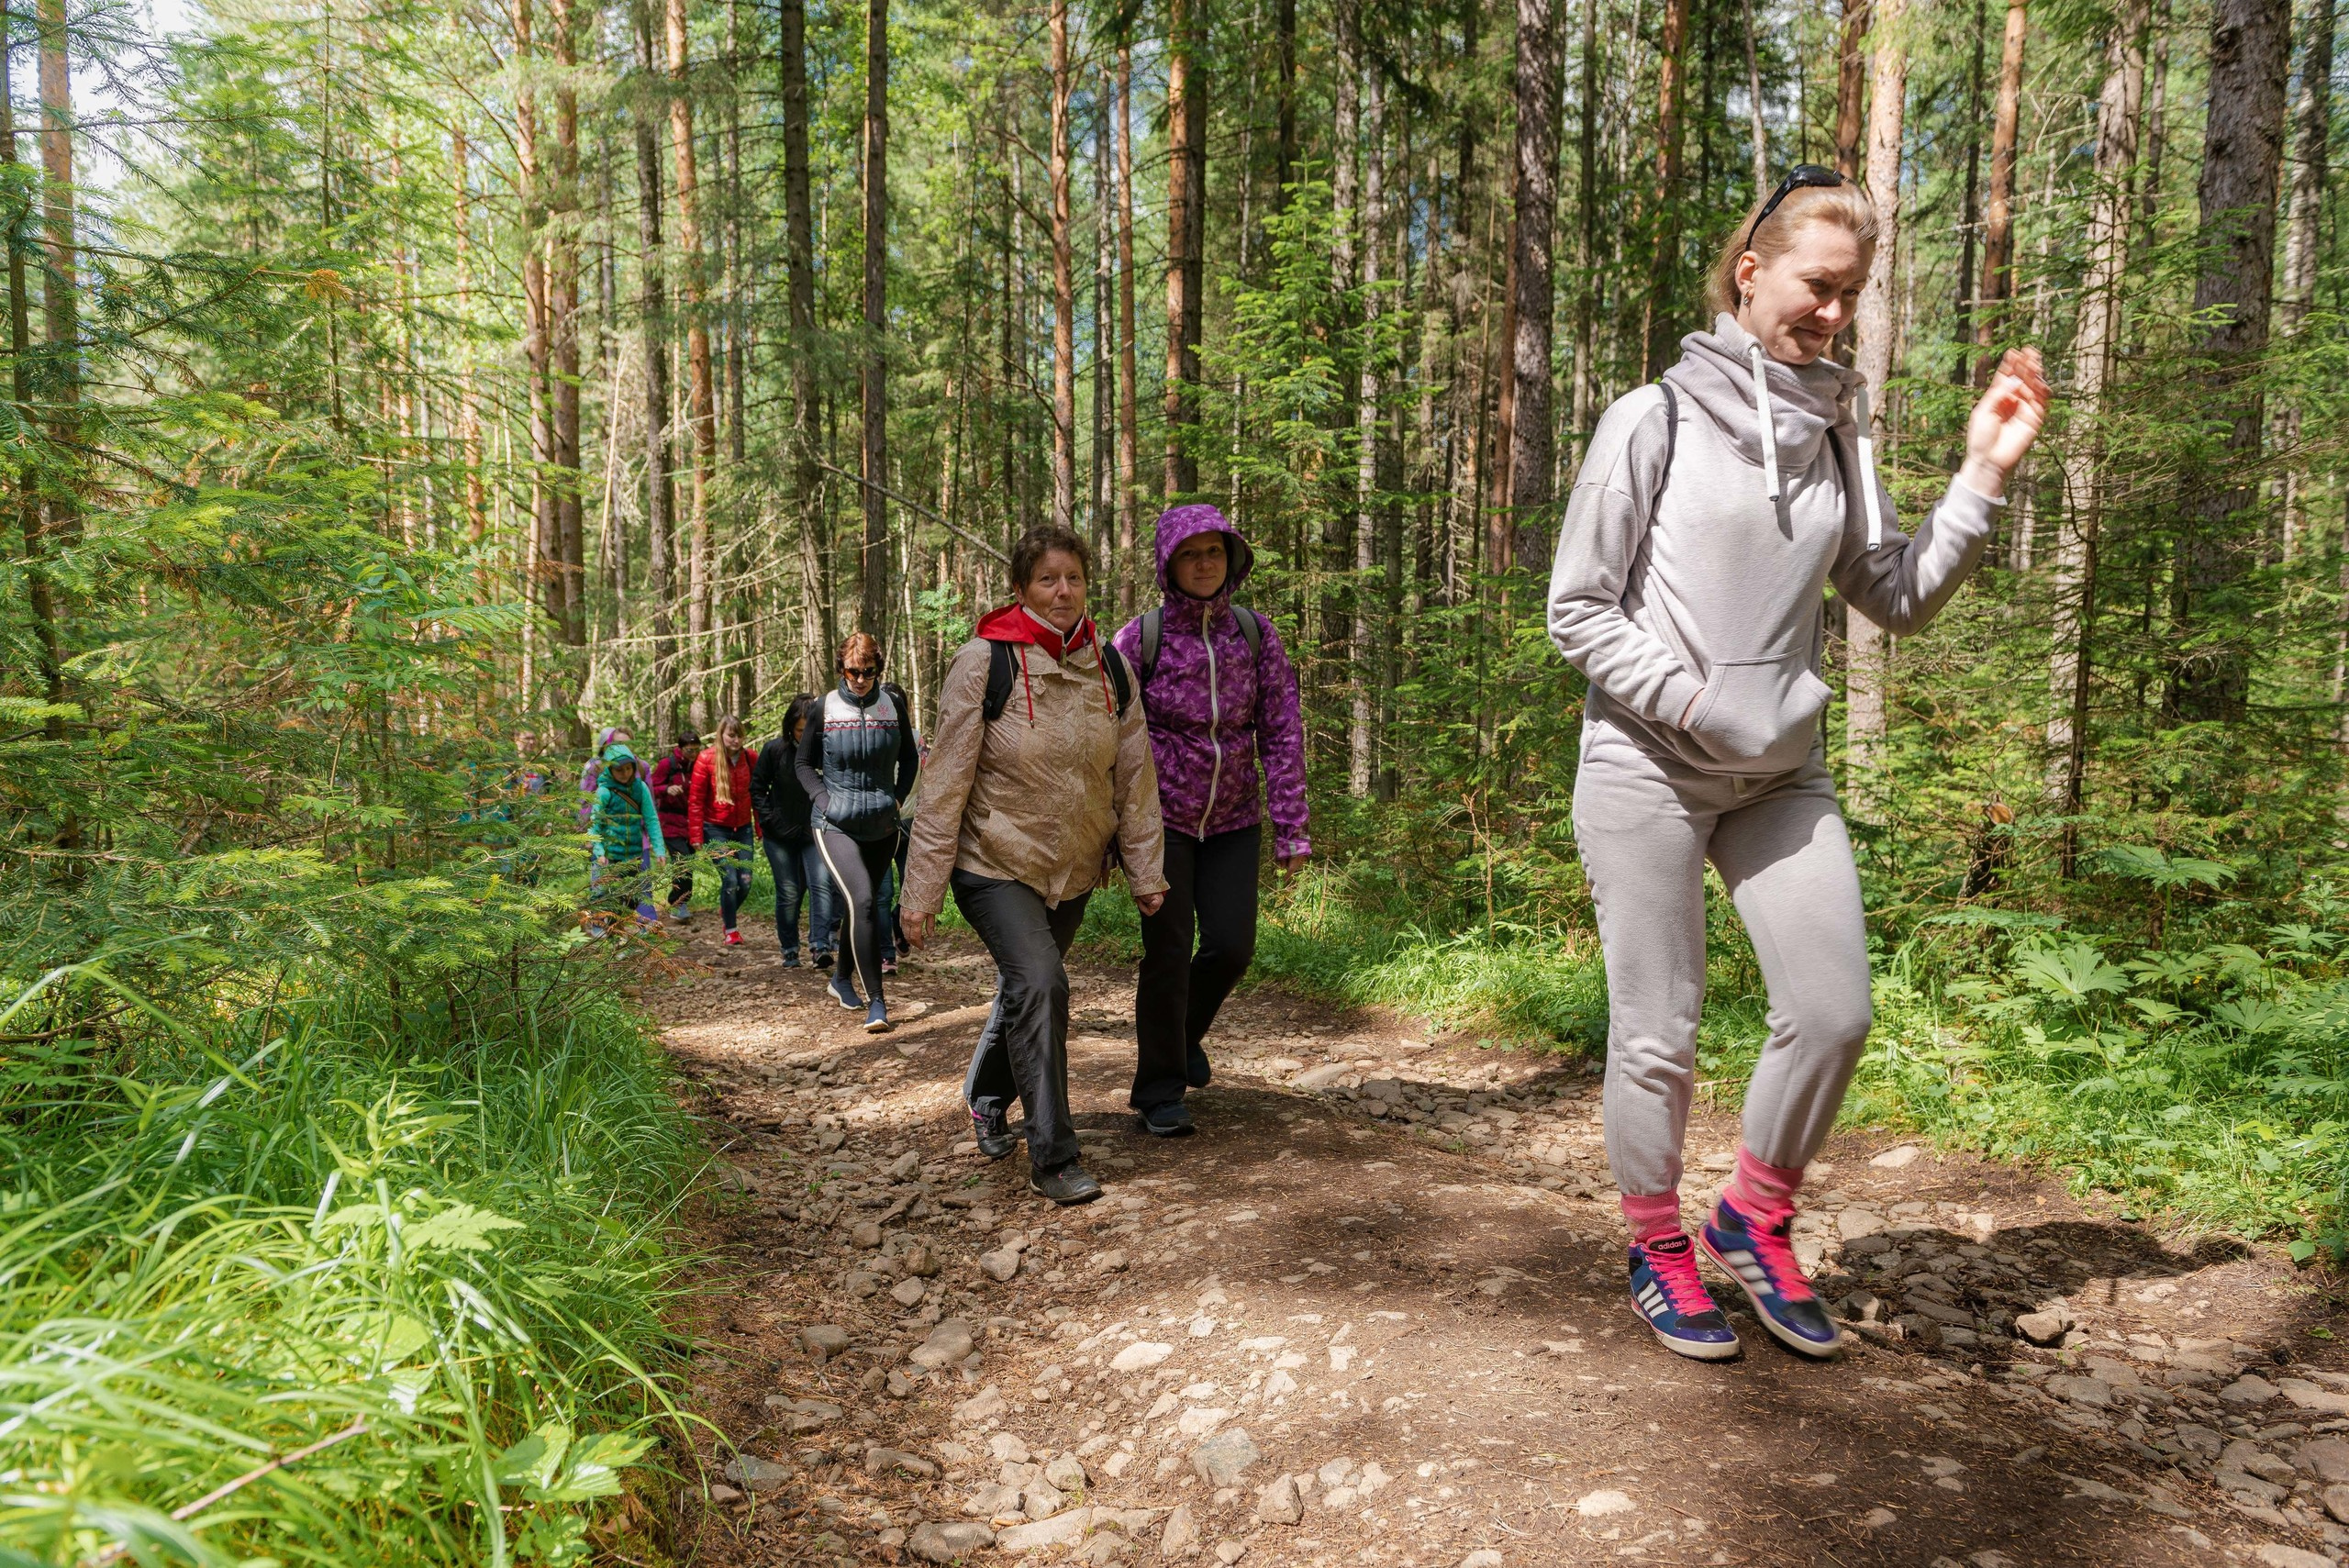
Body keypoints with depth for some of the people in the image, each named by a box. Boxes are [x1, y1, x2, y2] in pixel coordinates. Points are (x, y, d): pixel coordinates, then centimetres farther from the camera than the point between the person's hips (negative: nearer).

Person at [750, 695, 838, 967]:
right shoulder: (774, 750, -6)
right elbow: (757, 789, 4)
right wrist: (771, 822, -3)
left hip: (815, 833, -1)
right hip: (781, 835, 1)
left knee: (821, 885, -15)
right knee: (788, 893, 5)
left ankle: (820, 947, -17)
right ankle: (790, 951, 18)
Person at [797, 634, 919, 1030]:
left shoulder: (893, 707, 1)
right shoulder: (825, 709, -4)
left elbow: (909, 758, 16)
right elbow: (805, 763, 8)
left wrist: (898, 797, 2)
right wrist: (823, 799, -6)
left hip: (881, 825, 3)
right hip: (835, 824, -3)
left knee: (860, 904, 16)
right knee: (863, 901, -20)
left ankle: (842, 979, 39)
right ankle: (876, 1001, -17)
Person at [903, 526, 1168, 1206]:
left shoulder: (1110, 669, -2)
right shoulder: (983, 664, -15)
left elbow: (1135, 777, 3)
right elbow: (945, 783, -15)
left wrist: (1146, 871, 2)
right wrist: (923, 890, -15)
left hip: (1072, 870, 5)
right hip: (995, 864, -5)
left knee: (1025, 990, 18)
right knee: (1040, 984, -21)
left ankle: (987, 1102, 45)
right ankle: (1052, 1156, -10)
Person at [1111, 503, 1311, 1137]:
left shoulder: (1256, 633, -1)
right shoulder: (1142, 637, -9)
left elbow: (1282, 733, -1)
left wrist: (1290, 827, -4)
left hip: (1232, 821, 3)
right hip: (1161, 818, -3)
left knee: (1232, 946, 1)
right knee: (1168, 952, -2)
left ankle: (1186, 1031, 33)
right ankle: (1160, 1091, 15)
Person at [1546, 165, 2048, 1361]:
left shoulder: (1835, 438, 10)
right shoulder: (1655, 420, -5)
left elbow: (1899, 599, 11)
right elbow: (1578, 609, -7)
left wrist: (1983, 476, 2)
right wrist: (1695, 704, -13)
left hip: (1783, 774, 5)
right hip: (1647, 767, -5)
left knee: (1832, 1012, 1)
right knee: (1657, 1033, 2)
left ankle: (1754, 1224, 25)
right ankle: (1657, 1253, 24)